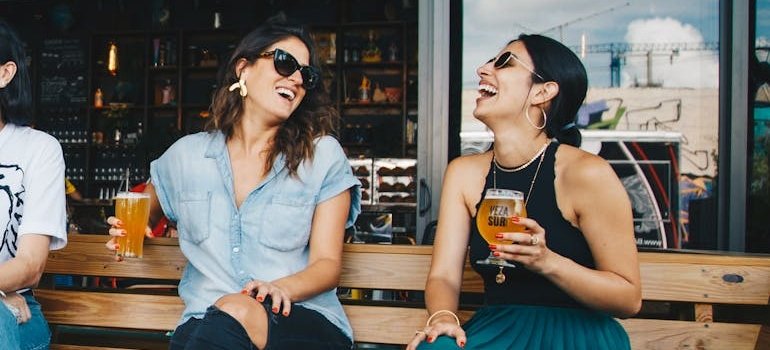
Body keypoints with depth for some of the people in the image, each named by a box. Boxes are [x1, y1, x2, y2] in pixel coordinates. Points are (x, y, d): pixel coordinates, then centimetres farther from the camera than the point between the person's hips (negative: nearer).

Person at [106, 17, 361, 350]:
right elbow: (143, 211, 30)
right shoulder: (186, 154, 11)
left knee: (234, 314, -35)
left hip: (303, 318, -1)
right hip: (206, 320, 2)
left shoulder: (324, 156, 3)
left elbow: (327, 263, 0)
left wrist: (282, 288, -21)